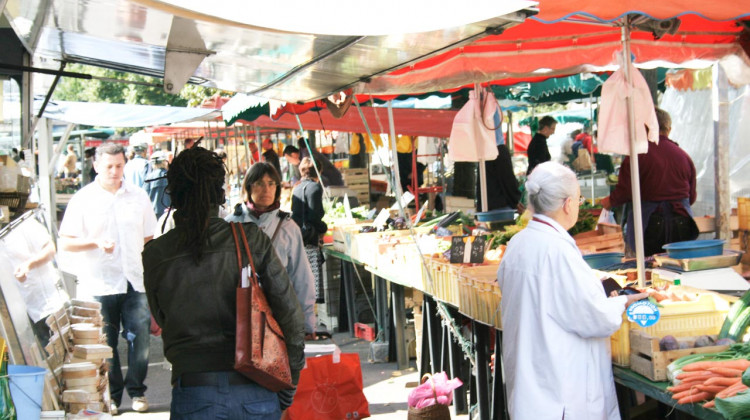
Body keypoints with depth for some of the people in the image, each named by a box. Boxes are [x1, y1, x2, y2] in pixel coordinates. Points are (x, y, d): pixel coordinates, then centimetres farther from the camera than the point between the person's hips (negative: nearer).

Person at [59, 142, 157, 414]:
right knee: (105, 343, 5)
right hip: (99, 284, -2)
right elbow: (65, 242, -3)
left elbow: (149, 239, 15)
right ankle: (111, 395, 19)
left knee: (140, 338, 2)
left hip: (135, 282, 2)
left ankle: (137, 391, 18)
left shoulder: (139, 197, 8)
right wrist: (96, 244, -18)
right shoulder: (83, 199, 0)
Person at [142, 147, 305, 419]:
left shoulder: (155, 255, -3)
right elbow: (292, 317, -4)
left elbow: (162, 320, 11)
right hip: (257, 394, 0)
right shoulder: (252, 240, -4)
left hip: (195, 395, 0)